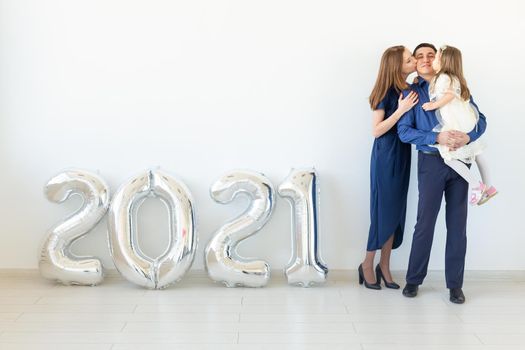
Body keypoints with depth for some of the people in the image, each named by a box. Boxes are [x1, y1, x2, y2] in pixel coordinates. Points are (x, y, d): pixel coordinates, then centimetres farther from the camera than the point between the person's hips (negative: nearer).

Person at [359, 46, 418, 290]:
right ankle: (367, 265, 14)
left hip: (403, 155, 7)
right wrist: (401, 110, -21)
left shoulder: (410, 89, 6)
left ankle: (384, 265, 20)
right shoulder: (387, 92, -13)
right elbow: (376, 130, -14)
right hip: (386, 156, -7)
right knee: (383, 211, -1)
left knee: (396, 212, 10)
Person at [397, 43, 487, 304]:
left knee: (457, 224, 5)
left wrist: (468, 136, -16)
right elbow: (404, 131, -6)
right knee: (425, 222, 2)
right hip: (432, 162, -2)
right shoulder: (411, 93, 4)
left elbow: (480, 119, 6)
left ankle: (455, 284, 14)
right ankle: (413, 279, 16)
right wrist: (437, 138, -19)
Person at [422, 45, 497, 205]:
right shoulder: (455, 78, 17)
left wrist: (434, 105, -21)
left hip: (456, 126, -11)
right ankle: (487, 187, 27)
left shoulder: (443, 78, -13)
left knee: (449, 157, -9)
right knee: (476, 154, 17)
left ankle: (476, 185, -10)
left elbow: (450, 94, -26)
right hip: (468, 122, 11)